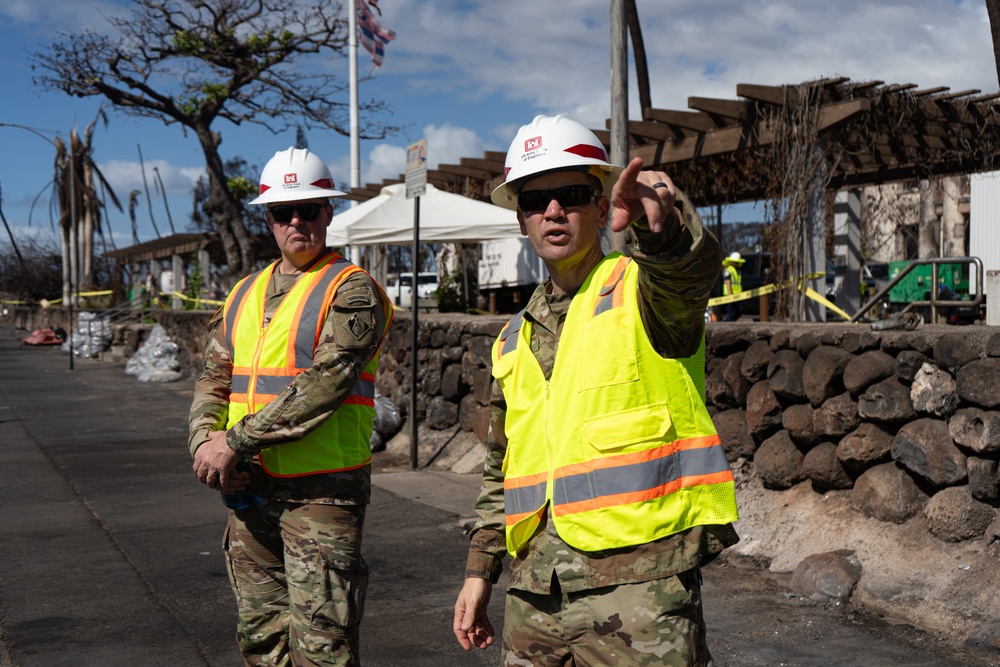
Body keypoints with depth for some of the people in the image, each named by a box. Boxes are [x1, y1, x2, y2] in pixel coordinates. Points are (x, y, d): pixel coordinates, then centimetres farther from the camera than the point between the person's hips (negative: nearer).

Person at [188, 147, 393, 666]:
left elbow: (324, 383, -19)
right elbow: (214, 380, 12)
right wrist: (206, 441, -8)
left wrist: (237, 439, -18)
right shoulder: (245, 293, 15)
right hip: (249, 489, 7)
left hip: (321, 492, -7)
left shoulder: (351, 290, -7)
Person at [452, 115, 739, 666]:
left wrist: (659, 220, -49)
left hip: (635, 583, -6)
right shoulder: (516, 338, 16)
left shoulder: (642, 289, -2)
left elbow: (692, 263, -28)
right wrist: (480, 569, 19)